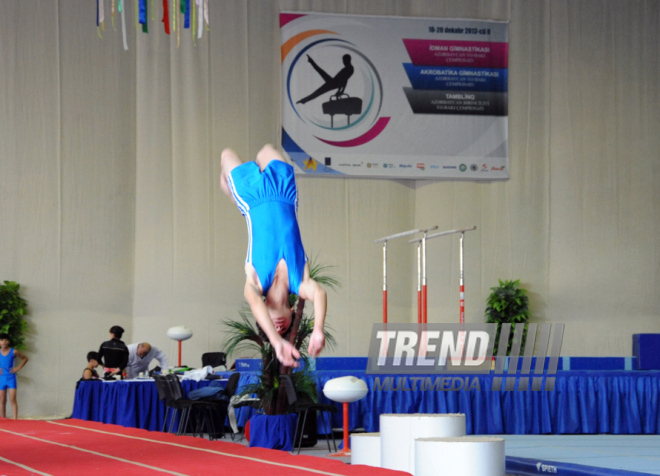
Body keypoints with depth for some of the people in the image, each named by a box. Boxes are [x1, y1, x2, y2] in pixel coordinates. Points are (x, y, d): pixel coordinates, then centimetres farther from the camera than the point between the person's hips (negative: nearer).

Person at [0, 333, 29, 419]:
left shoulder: (14, 352, -5)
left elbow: (25, 359, 8)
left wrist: (18, 368, -3)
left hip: (11, 378, -2)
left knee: (12, 400, -9)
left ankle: (15, 419, -13)